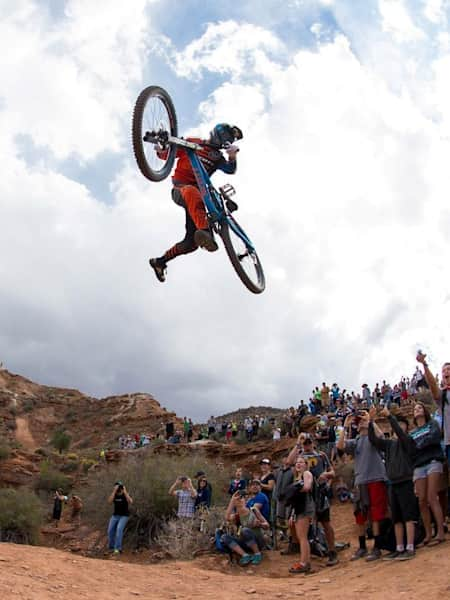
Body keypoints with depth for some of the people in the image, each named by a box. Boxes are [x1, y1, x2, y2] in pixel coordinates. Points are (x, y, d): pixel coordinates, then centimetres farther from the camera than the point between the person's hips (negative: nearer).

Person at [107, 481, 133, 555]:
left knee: (119, 529, -25)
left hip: (124, 516, -4)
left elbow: (130, 502, -33)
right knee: (110, 531, -5)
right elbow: (110, 501, -25)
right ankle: (111, 548, 16)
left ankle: (117, 548, -24)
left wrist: (125, 492, -33)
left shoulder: (126, 495, -12)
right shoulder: (114, 495, -3)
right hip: (115, 515, 4)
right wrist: (114, 491, -32)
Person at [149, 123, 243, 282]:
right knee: (192, 192, -44)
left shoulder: (217, 157, 17)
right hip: (180, 189, -5)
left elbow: (230, 170, -4)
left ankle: (160, 262, 18)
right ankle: (205, 232, -63)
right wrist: (161, 148, -15)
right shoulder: (192, 143, 7)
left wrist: (232, 156, -24)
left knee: (191, 243, -3)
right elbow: (164, 155, 8)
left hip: (197, 194, 5)